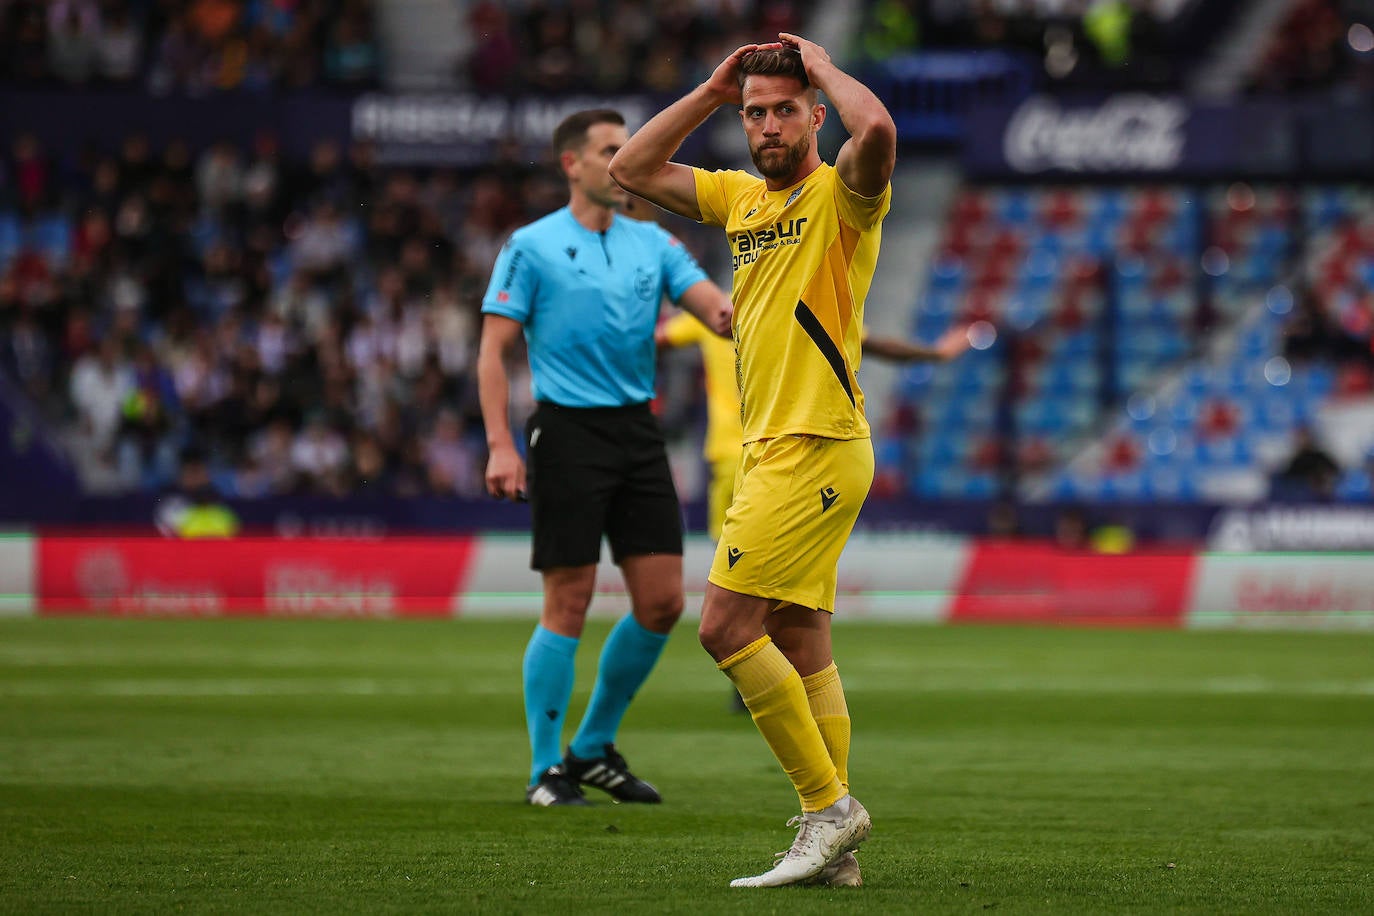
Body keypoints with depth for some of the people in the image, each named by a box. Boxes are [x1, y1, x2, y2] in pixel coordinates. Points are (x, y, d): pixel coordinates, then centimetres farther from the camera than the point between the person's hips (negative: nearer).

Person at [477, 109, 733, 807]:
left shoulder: (653, 243, 13)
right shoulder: (532, 246, -1)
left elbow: (716, 309, 3)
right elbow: (493, 350, -4)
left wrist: (733, 311, -23)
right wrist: (501, 447, -14)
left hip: (637, 431, 5)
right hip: (568, 430, -5)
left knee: (662, 602, 2)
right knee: (569, 604, -6)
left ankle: (594, 748, 19)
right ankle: (546, 769, 4)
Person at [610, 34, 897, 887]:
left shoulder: (840, 196, -7)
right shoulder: (740, 197, 16)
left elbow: (878, 131, -28)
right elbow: (632, 170, 20)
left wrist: (824, 68, -11)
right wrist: (710, 91, 12)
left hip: (815, 448, -8)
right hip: (774, 447, 8)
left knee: (727, 625, -13)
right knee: (801, 645, 6)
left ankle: (828, 804, -8)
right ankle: (834, 846, 6)